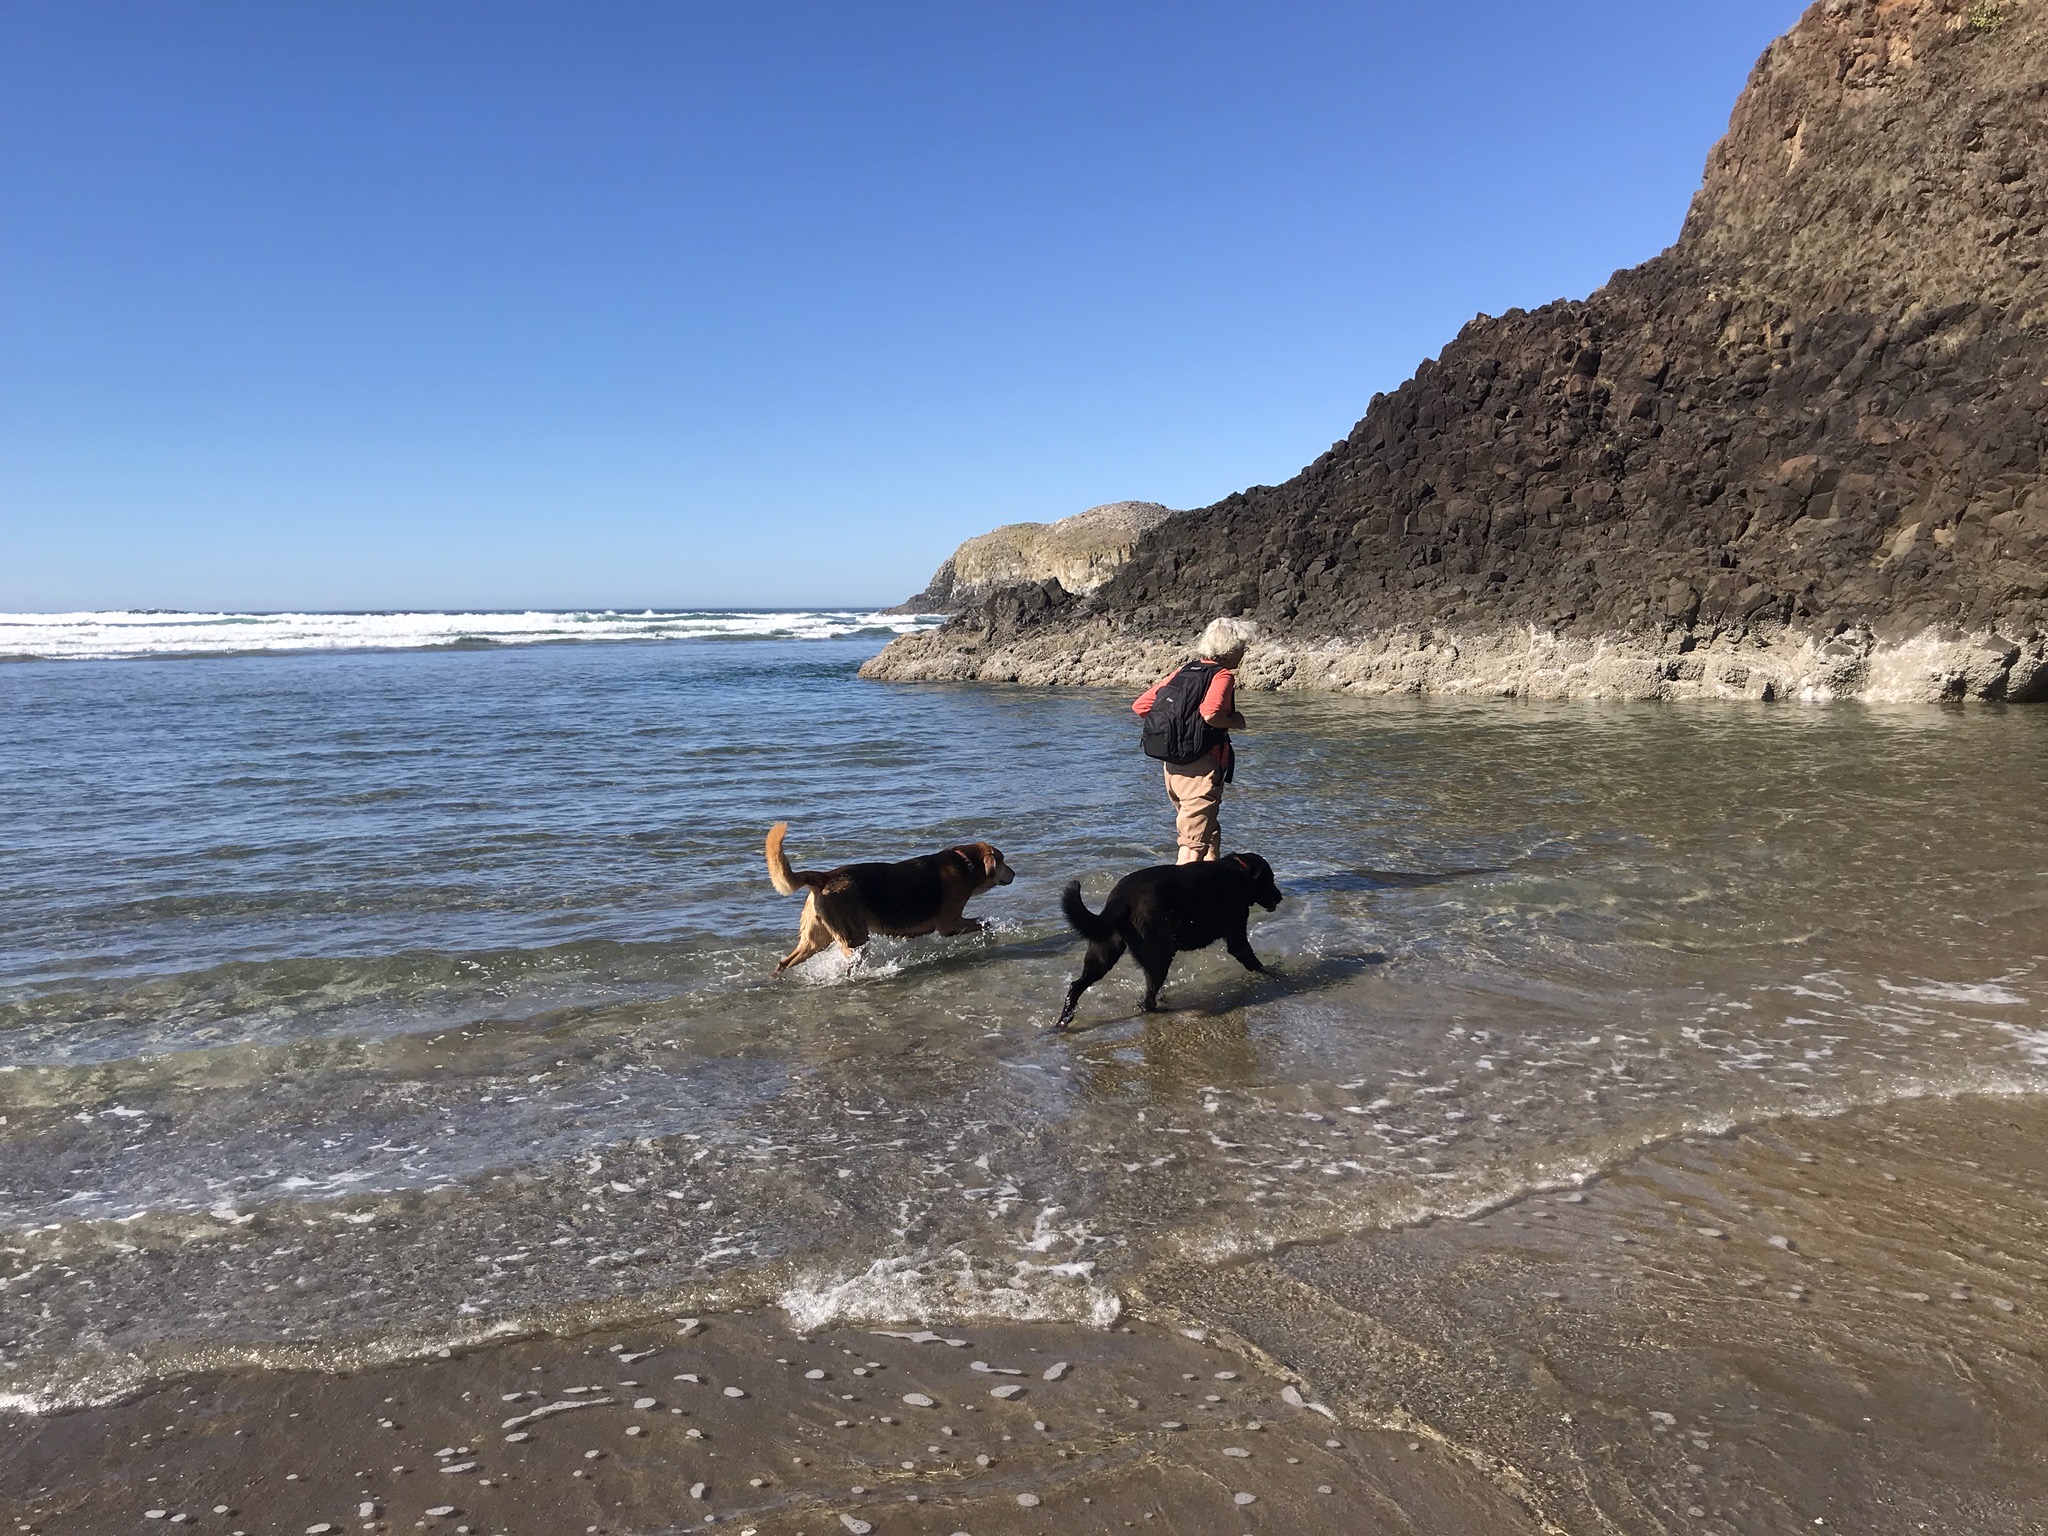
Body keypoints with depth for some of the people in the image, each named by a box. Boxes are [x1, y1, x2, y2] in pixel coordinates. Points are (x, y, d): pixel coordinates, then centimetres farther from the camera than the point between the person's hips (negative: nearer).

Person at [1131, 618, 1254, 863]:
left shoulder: (1182, 671, 12)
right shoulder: (1222, 675, -9)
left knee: (1211, 837, 22)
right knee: (1194, 847, -5)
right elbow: (1210, 714, -29)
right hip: (1201, 769, -8)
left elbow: (1140, 706, 10)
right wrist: (1235, 722, -9)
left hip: (1173, 767, 8)